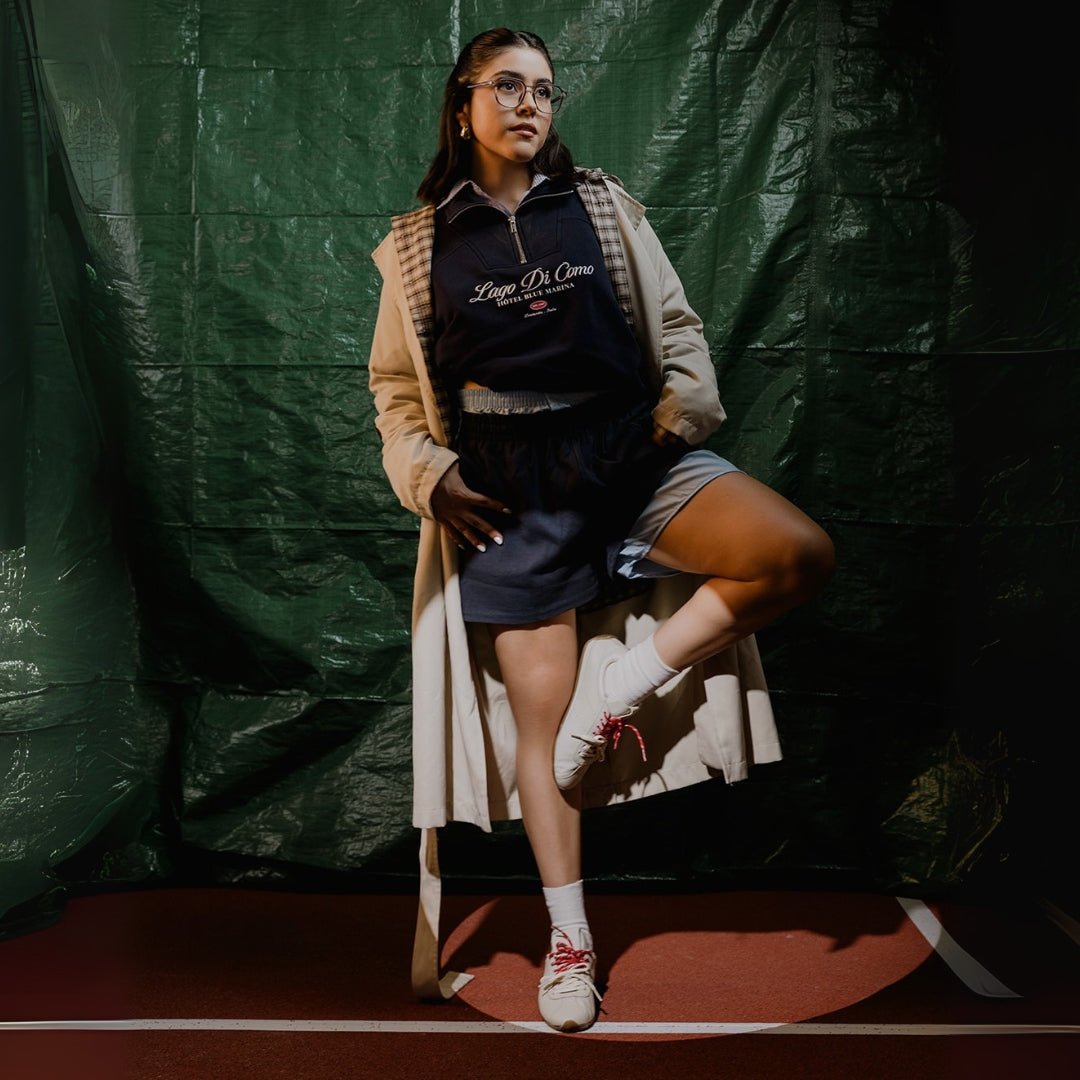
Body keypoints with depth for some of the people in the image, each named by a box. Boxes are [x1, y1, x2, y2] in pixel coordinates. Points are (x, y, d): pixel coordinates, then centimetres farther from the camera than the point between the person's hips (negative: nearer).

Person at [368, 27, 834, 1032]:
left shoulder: (603, 206, 11)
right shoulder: (419, 244, 9)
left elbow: (676, 327, 13)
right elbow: (397, 387, 13)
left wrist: (682, 405, -6)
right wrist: (428, 474, -2)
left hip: (630, 454, 2)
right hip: (509, 490, -1)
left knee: (800, 554, -22)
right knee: (540, 719, 0)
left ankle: (622, 688, -8)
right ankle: (569, 939, 16)